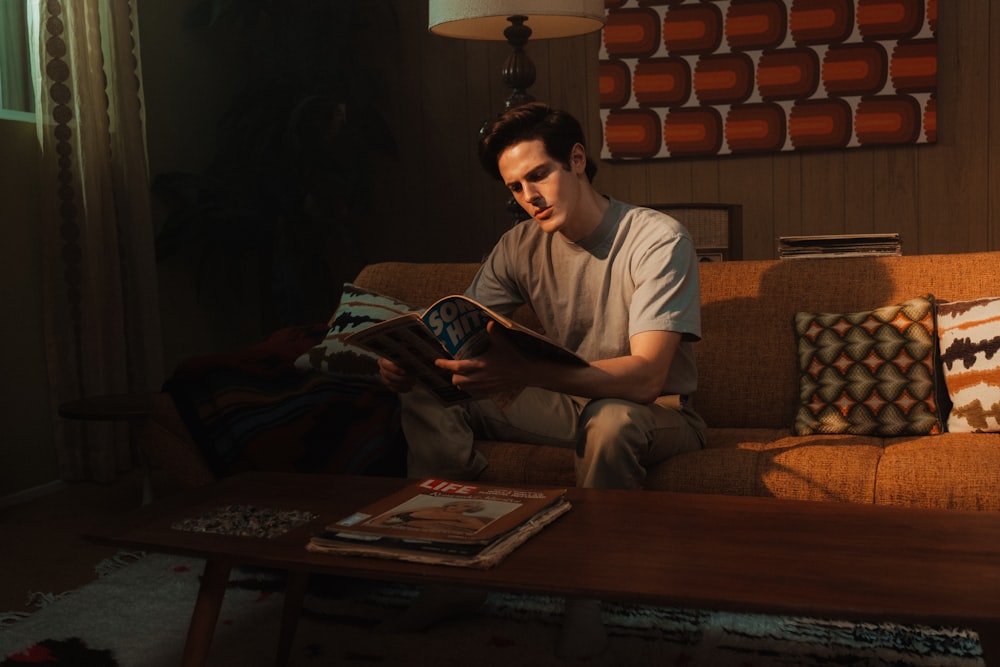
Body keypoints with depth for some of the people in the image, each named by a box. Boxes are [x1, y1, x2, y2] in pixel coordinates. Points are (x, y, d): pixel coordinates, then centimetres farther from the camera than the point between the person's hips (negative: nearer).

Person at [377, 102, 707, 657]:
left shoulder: (658, 239, -20)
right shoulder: (521, 246, -1)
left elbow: (646, 376, -32)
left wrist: (521, 372, -47)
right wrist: (407, 360, -29)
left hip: (655, 414, -5)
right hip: (566, 404, 5)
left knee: (611, 420, -40)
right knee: (427, 396, -10)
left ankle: (588, 597, -23)